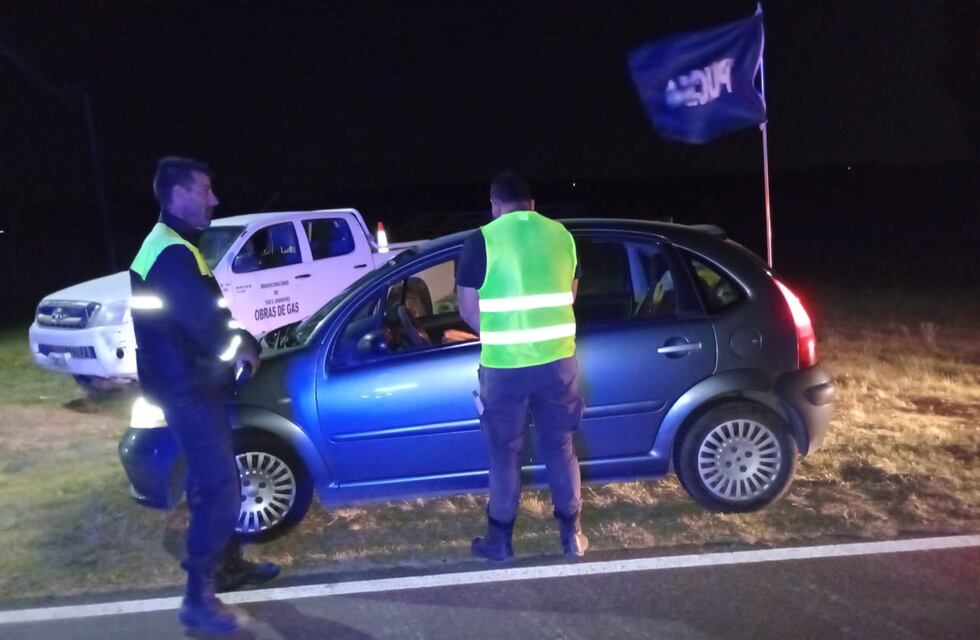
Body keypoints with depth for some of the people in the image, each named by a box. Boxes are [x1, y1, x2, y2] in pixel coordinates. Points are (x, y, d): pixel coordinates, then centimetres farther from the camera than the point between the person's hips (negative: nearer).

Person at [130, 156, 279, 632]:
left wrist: (241, 344, 3)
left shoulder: (174, 247, 15)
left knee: (217, 485, 20)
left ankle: (229, 566, 35)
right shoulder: (171, 254, -20)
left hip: (195, 387, 11)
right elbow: (206, 323, -26)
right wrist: (244, 347, -7)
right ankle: (198, 598, 1)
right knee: (219, 492, -8)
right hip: (190, 392, -11)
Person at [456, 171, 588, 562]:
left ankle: (500, 540, 23)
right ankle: (571, 534, 25)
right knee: (560, 447, 16)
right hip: (557, 359, 3)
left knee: (505, 454, 11)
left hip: (504, 365, -3)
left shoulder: (482, 241, -7)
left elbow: (468, 311, -4)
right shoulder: (561, 235, 5)